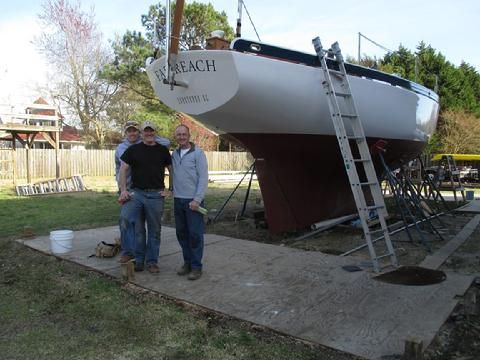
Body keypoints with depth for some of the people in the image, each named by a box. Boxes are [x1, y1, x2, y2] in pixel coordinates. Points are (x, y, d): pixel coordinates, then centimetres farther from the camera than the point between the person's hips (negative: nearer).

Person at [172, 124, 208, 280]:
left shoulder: (198, 153, -6)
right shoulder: (174, 154, 11)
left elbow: (203, 178, -11)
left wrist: (197, 199, -18)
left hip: (193, 200, -6)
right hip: (178, 200, 6)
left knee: (195, 234, -1)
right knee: (181, 233, 11)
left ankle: (196, 266, 8)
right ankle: (187, 262, 24)